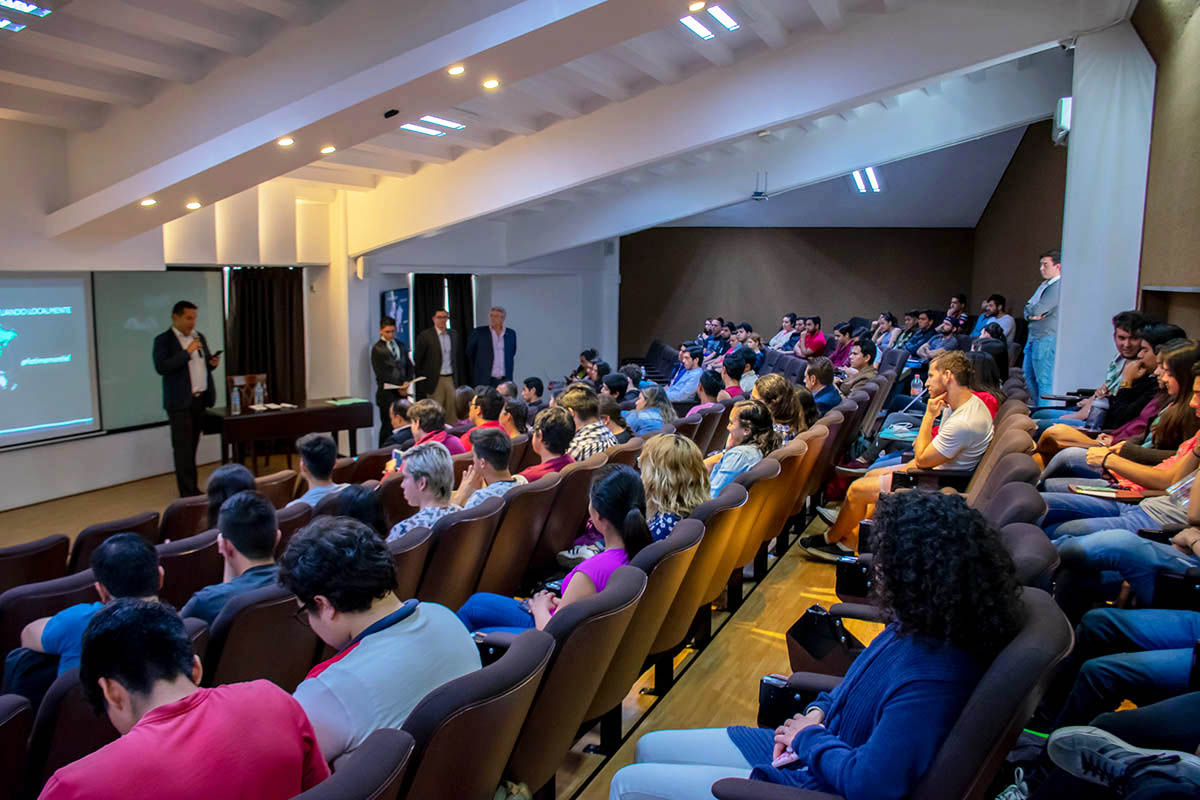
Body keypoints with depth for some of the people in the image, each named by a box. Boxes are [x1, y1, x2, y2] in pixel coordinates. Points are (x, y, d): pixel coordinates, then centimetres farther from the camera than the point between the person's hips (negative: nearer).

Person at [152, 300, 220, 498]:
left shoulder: (199, 337, 14)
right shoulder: (163, 340, -6)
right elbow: (161, 367, -18)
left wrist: (212, 363, -2)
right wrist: (187, 352, -20)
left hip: (201, 399, 6)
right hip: (180, 402, -6)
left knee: (192, 447, 13)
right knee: (183, 450, -4)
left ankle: (193, 488, 19)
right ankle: (187, 494, -3)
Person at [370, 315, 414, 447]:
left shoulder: (402, 346, 15)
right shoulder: (377, 349, -2)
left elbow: (409, 366, 16)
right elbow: (380, 373, -7)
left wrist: (407, 383, -2)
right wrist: (398, 388, -10)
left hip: (402, 391, 4)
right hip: (387, 392, -4)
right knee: (388, 426, -2)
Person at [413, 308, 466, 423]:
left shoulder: (454, 334, 10)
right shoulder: (425, 336, -4)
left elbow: (460, 358, 14)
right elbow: (417, 361, -2)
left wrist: (461, 381, 10)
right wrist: (421, 382, -4)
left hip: (451, 379, 4)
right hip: (434, 381, -4)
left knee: (453, 412, 4)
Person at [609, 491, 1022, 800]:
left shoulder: (931, 679, -33)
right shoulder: (917, 628, -3)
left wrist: (809, 738, -15)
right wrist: (817, 711, -1)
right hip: (806, 750, 10)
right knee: (650, 748, 16)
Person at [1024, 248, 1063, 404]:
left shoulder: (1058, 286, -13)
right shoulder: (1043, 285, 17)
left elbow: (1038, 309, -20)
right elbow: (1028, 310, 15)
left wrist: (1031, 309, 2)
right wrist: (1032, 314, -7)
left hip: (1047, 340, -10)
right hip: (1033, 338, 10)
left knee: (1044, 380, -6)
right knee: (1029, 376, 16)